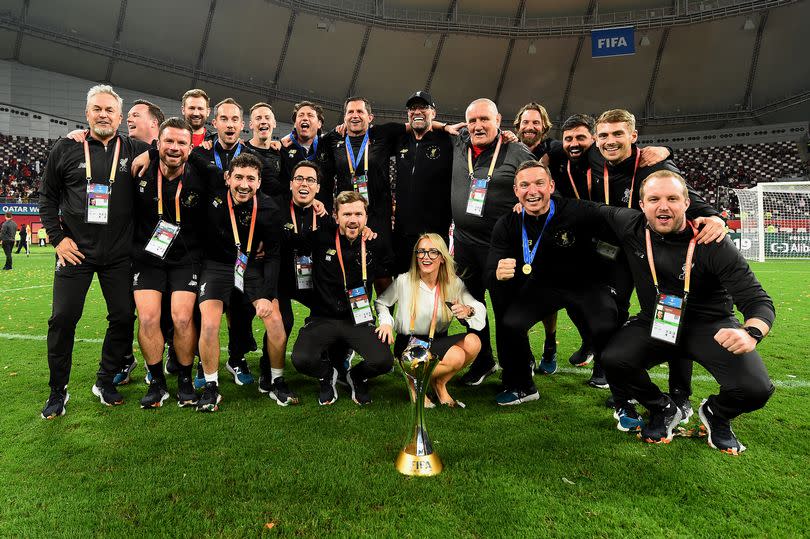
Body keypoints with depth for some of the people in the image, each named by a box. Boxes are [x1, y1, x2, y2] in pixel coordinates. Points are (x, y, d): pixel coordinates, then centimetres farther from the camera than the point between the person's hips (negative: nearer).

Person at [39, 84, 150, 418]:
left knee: (124, 317, 2)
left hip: (119, 253, 1)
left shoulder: (135, 150, 3)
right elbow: (47, 196, 10)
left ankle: (105, 381, 21)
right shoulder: (66, 149, 4)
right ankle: (58, 390, 17)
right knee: (63, 319, 0)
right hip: (75, 249, 0)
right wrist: (57, 237, 1)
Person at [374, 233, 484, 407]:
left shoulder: (453, 283, -4)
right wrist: (386, 322, -15)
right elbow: (380, 302, 3)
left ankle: (440, 383, 1)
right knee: (457, 358, -27)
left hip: (438, 341, 4)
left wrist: (467, 311, -26)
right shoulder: (404, 281, -12)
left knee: (473, 342, -24)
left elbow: (480, 308, -3)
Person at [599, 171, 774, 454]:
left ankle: (715, 414, 15)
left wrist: (751, 333, -43)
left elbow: (758, 301, -21)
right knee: (613, 360, -26)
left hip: (711, 325, -2)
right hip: (655, 322, 2)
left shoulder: (714, 246, -19)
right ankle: (664, 410, 7)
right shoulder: (630, 227, -12)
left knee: (755, 389, -25)